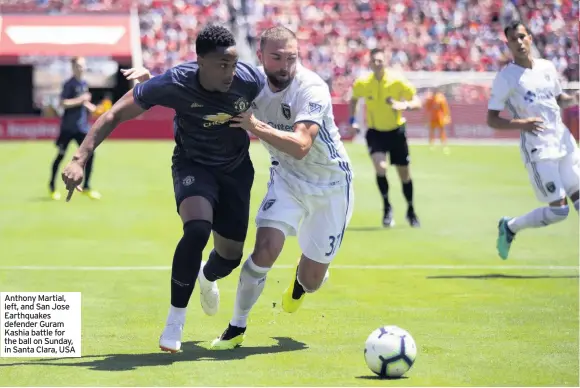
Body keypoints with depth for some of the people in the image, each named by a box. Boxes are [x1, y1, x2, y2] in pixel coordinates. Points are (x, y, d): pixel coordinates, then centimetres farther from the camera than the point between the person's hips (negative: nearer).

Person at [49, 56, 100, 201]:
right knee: (61, 155, 4)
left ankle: (86, 187, 7)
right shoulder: (69, 84, -12)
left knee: (90, 154, -2)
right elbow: (63, 103, -20)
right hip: (68, 126, -6)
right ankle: (52, 186, 18)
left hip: (82, 125, 6)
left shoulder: (84, 83, 11)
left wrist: (90, 106, 7)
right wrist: (81, 99, -21)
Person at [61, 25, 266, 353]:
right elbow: (116, 115, -22)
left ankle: (207, 277, 50)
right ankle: (175, 322, -16)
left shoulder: (251, 80, -26)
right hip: (193, 165, -3)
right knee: (197, 230, -32)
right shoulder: (175, 84, -30)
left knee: (230, 257, 9)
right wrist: (80, 160, -28)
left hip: (236, 168, 3)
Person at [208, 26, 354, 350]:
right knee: (266, 250, -23)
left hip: (331, 185, -2)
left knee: (312, 280, 7)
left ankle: (300, 281, 47)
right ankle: (237, 327, -3)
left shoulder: (312, 89, -27)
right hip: (287, 178, 2)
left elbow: (301, 146, -38)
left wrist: (256, 126, -44)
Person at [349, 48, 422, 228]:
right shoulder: (362, 83, -8)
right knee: (380, 167, -24)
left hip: (396, 132, 0)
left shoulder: (397, 81, -13)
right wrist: (352, 121, 1)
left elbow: (417, 102, -10)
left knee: (404, 173, 7)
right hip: (375, 132, 0)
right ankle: (387, 207, -4)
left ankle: (411, 211, 29)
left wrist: (405, 105, -31)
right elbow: (354, 100, 13)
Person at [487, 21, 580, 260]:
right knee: (558, 210, -8)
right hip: (538, 150, -6)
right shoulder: (505, 77, -7)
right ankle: (510, 227, 15)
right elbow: (491, 120, -7)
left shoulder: (547, 67, 9)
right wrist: (520, 124, -23)